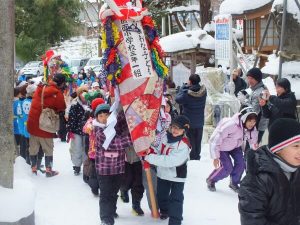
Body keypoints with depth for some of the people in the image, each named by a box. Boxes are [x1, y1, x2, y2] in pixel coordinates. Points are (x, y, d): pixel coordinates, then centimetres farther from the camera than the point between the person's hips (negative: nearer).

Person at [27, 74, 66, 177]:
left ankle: (34, 168, 26)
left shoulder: (40, 88, 1)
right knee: (48, 149, 10)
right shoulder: (58, 94, -17)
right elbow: (61, 109, -7)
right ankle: (48, 170, 16)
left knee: (33, 148, 16)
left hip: (33, 124, 5)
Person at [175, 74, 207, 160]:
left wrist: (183, 88, -4)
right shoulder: (203, 91, -10)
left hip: (189, 121, -5)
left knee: (190, 140, 9)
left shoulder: (187, 93, -26)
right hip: (200, 121, 5)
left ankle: (192, 157, 14)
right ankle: (197, 156, 28)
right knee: (198, 140, 17)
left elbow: (177, 99, -13)